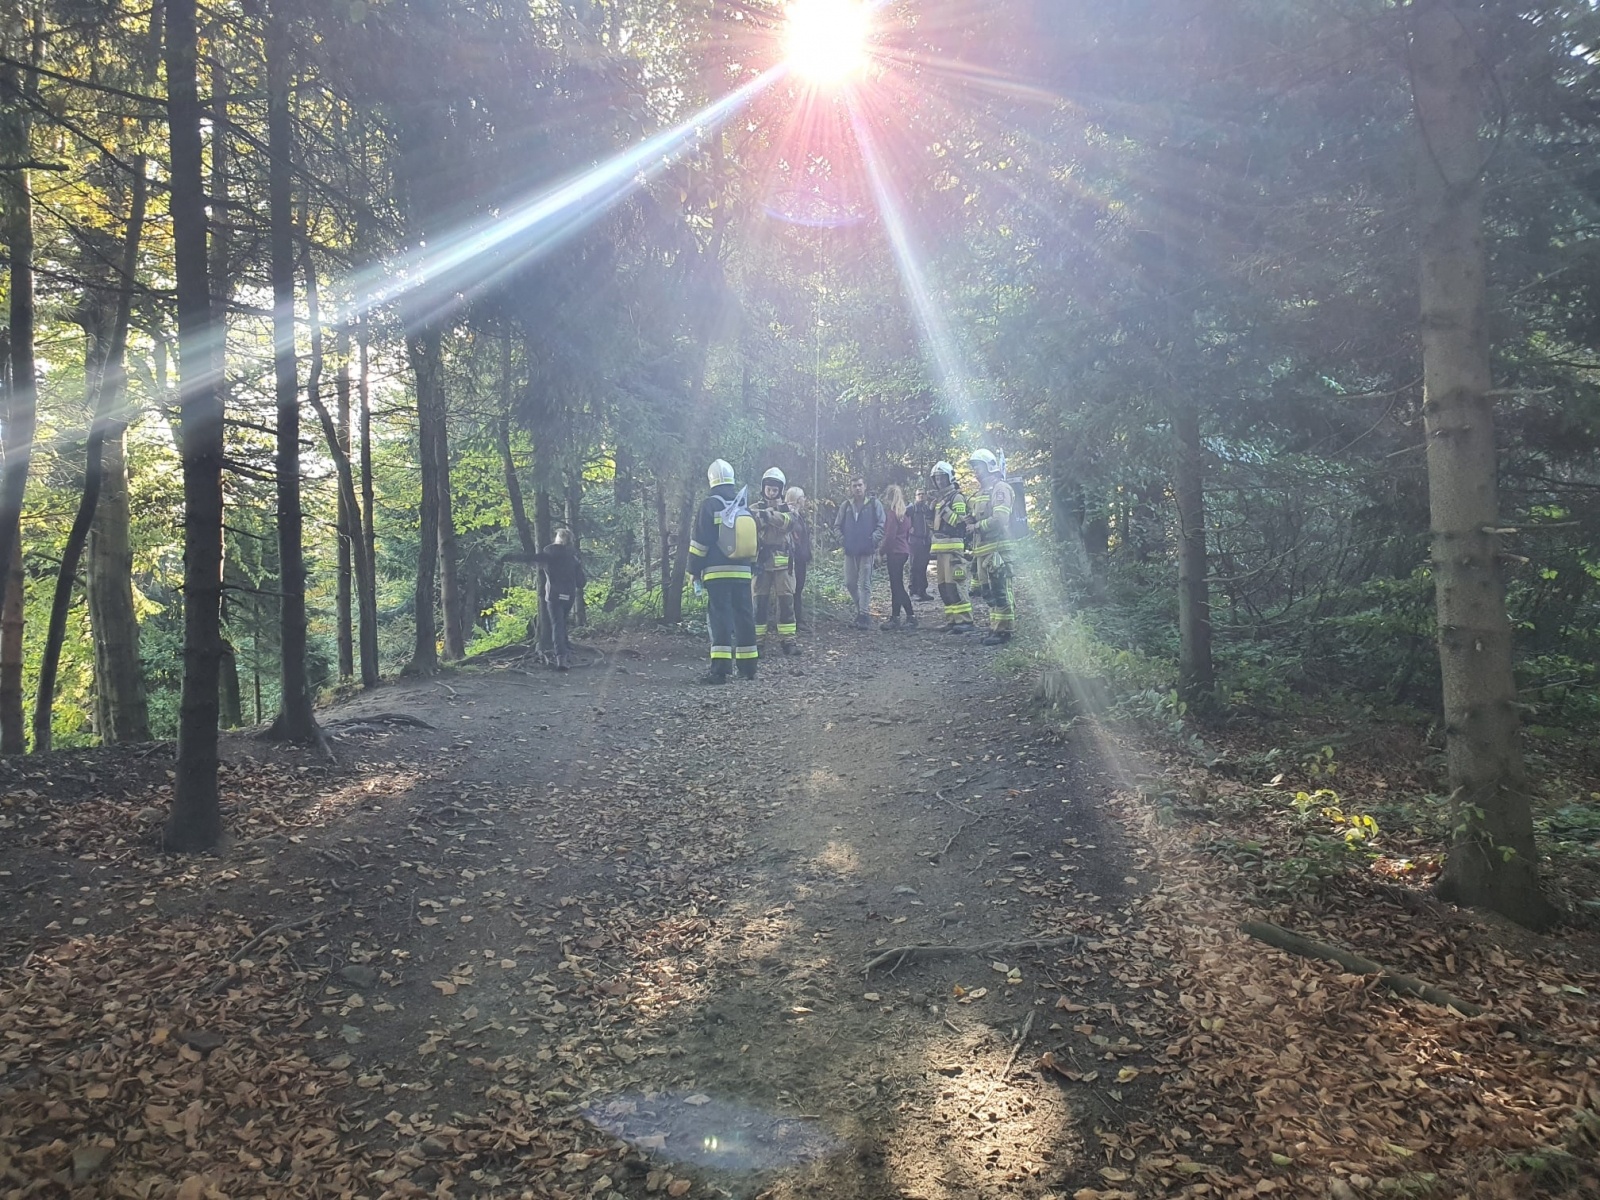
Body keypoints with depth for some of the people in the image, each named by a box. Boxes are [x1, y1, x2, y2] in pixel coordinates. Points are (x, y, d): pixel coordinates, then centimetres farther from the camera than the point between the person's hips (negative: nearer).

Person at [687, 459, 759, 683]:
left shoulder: (709, 505, -5)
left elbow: (699, 541, -7)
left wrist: (694, 570, 0)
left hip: (717, 572, -5)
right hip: (742, 572, 5)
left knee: (720, 618, -8)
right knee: (744, 617, 10)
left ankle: (720, 668, -14)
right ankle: (748, 667, 15)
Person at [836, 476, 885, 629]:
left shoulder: (874, 504, -1)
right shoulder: (845, 506, 9)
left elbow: (881, 525, -3)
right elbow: (838, 526, 14)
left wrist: (874, 539, -13)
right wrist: (842, 539, 0)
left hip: (867, 550, -4)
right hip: (850, 551, 4)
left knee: (865, 583, -4)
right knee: (850, 583, 7)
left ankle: (864, 615, -1)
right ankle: (861, 606, 27)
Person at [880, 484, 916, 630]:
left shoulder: (891, 513, -13)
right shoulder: (904, 513, 13)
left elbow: (890, 535, -17)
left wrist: (882, 551, -8)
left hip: (895, 552, -9)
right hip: (903, 551, 9)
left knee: (897, 586, -5)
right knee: (896, 586, 11)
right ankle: (895, 618, 13)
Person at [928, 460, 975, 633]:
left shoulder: (957, 497, -6)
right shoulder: (938, 499, 19)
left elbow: (960, 522, -16)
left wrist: (944, 510, -21)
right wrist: (930, 510, 11)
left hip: (953, 547, -9)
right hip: (940, 549, 9)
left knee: (952, 586, -14)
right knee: (943, 587, 8)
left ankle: (965, 621, -12)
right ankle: (952, 620, 13)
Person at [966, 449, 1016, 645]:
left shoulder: (1000, 488, -8)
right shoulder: (981, 492, 22)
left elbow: (1000, 519, -19)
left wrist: (977, 526, -9)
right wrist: (970, 519, 6)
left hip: (997, 549, -10)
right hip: (983, 550, 10)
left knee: (1000, 591, -9)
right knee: (988, 592, 13)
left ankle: (1004, 630, -7)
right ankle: (995, 627, 20)